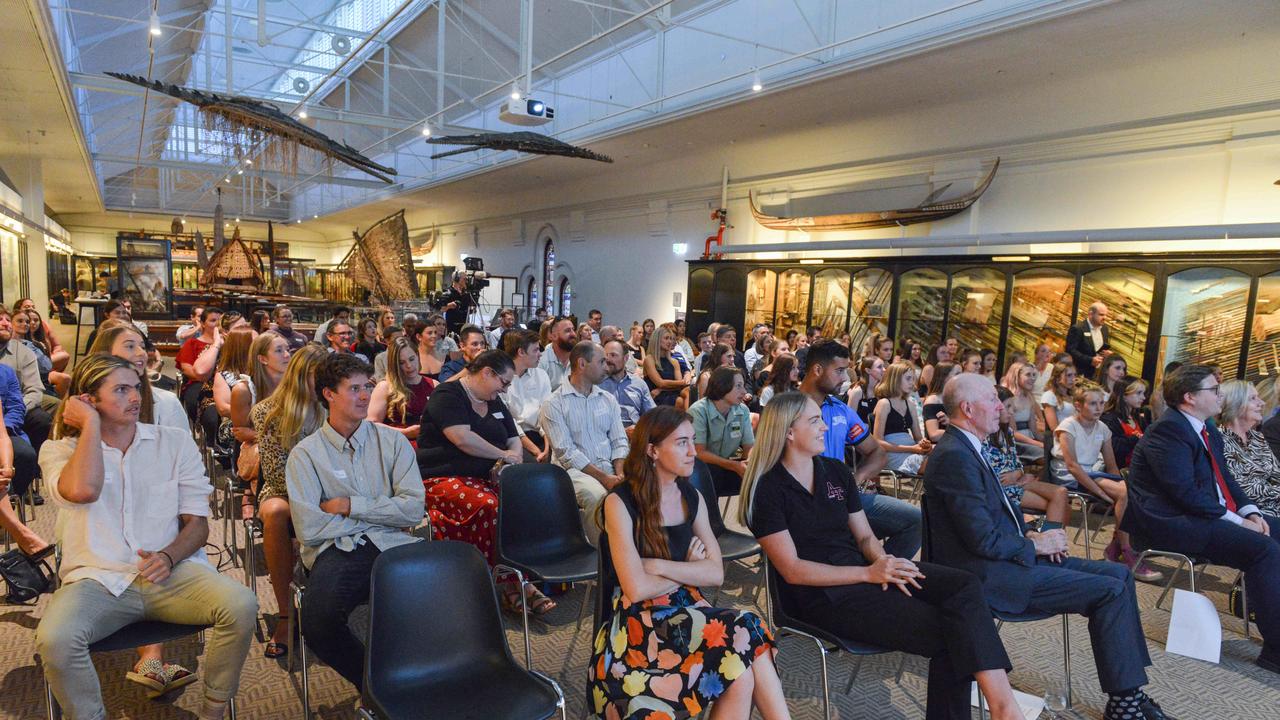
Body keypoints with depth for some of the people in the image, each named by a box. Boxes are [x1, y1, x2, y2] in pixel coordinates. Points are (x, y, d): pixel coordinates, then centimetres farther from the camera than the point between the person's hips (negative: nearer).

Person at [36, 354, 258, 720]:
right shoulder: (59, 450, 8)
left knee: (241, 606, -26)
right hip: (97, 579, 0)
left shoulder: (175, 442, 11)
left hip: (171, 571, 1)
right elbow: (82, 490, -18)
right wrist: (91, 423, -6)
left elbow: (197, 522, 9)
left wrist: (169, 556, -12)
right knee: (54, 638, -32)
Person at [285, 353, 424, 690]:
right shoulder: (305, 454, 6)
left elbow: (413, 510, 1)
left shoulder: (392, 441, 12)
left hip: (393, 545, 1)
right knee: (318, 624, -32)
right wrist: (381, 515, 0)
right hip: (337, 549, -1)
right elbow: (308, 530, -5)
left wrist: (351, 506, -5)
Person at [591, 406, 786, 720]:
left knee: (742, 674, -26)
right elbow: (637, 589, -18)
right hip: (639, 621, -5)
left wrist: (659, 566, -15)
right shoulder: (620, 502, -12)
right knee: (746, 637, -24)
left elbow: (716, 573, -2)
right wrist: (688, 571, -2)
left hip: (686, 610, 5)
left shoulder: (692, 497, 5)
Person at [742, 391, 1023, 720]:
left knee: (964, 587, -19)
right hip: (821, 594, -6)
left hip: (863, 568, 6)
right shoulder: (767, 490, -9)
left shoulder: (836, 471, 11)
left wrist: (883, 563, -11)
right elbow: (792, 570, -13)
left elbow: (865, 536, 13)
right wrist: (869, 573, -18)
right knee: (946, 631, -21)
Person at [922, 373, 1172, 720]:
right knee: (1111, 590, -12)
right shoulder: (954, 457, -22)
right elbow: (984, 540, -24)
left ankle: (1129, 690, 12)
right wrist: (1034, 545, -8)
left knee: (1119, 574, 8)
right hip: (988, 573, -10)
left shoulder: (966, 448, 11)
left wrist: (1029, 533, 4)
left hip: (1009, 555, 10)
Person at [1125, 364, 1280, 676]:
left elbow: (1225, 478, 19)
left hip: (1209, 514, 11)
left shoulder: (1209, 432, 15)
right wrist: (1237, 521, -17)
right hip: (1174, 522, -11)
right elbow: (1185, 492, -22)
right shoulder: (1168, 430, -17)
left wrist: (1251, 511, 1)